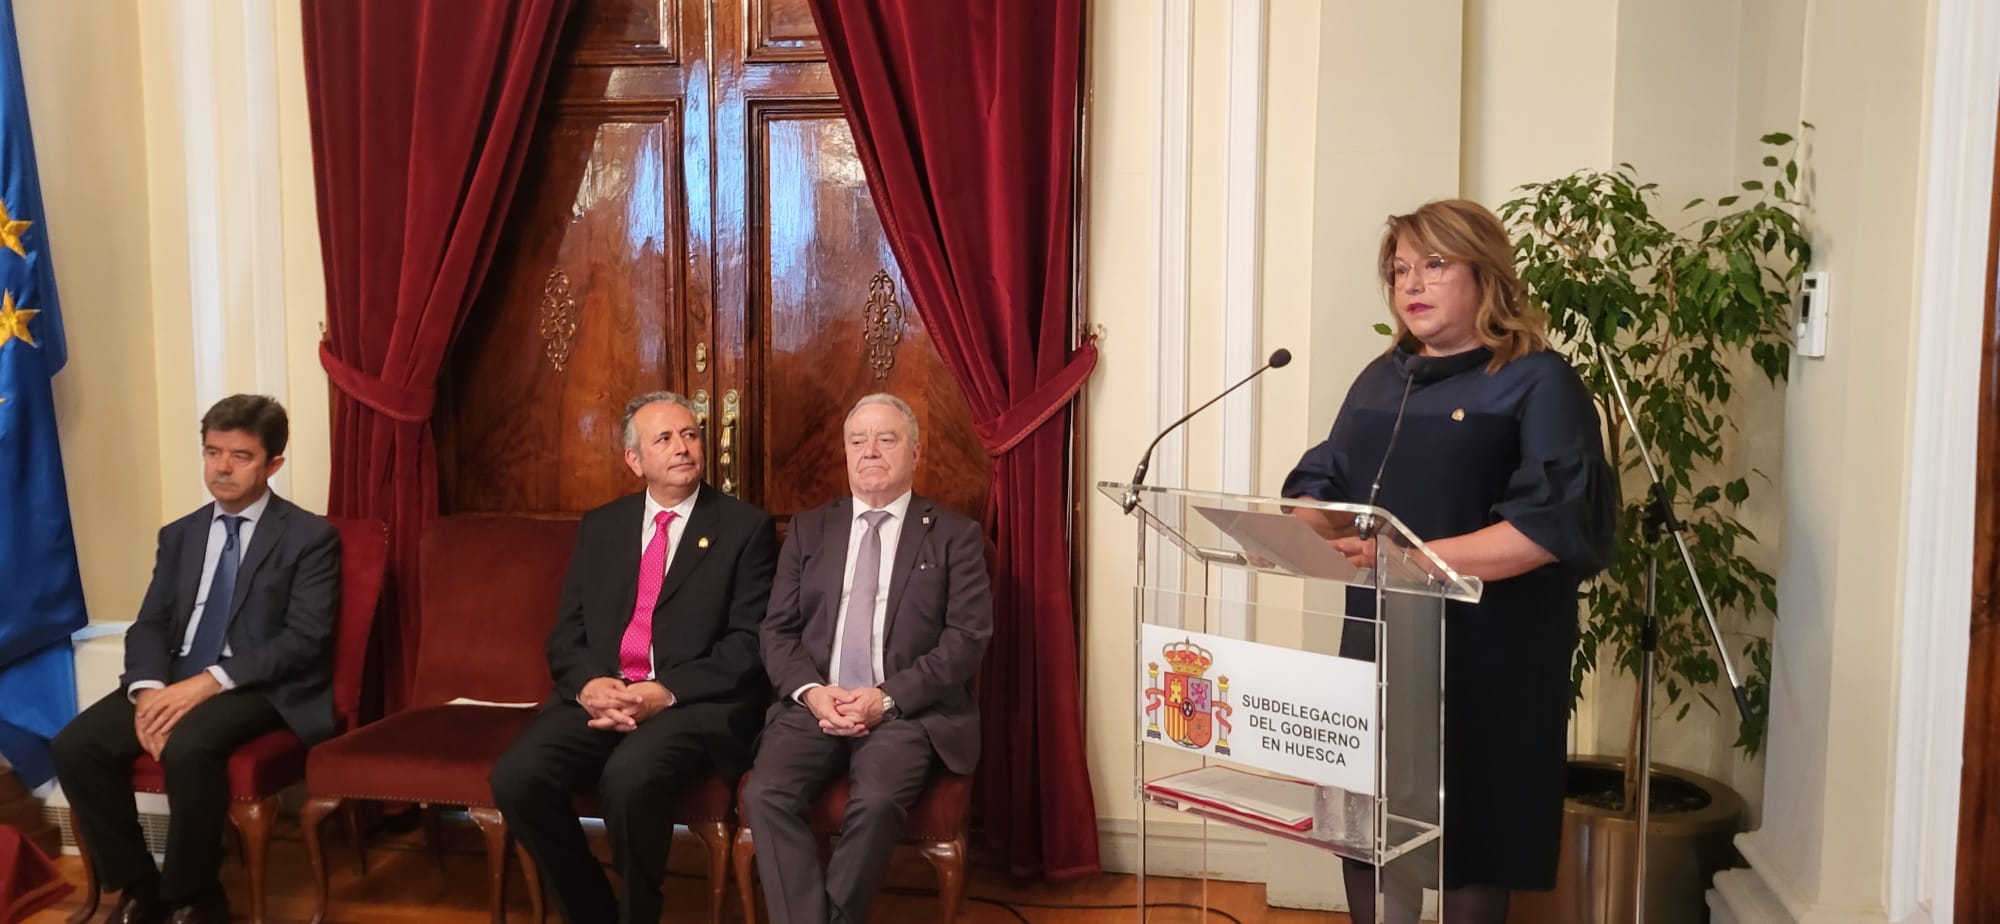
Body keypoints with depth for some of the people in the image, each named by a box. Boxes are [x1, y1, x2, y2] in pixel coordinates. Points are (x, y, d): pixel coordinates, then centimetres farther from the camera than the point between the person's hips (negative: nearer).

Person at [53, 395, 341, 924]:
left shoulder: (310, 537, -3)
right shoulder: (180, 536, 17)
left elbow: (305, 639, -12)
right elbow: (150, 624, 9)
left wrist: (210, 681, -22)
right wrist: (149, 688, -13)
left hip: (261, 687, -6)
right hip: (177, 679, 6)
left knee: (188, 747, -35)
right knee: (76, 745, -18)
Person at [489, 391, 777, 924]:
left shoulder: (746, 527, 4)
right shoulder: (599, 527, 17)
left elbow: (749, 643, -4)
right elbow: (565, 634, 13)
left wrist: (667, 691, -16)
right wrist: (588, 684, -10)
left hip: (695, 702, -4)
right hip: (601, 696, 4)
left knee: (629, 777, -34)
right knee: (515, 777, -22)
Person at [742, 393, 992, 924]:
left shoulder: (956, 536, 7)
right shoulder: (808, 529, 17)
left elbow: (967, 638, -3)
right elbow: (778, 630, 11)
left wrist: (889, 697, -14)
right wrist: (811, 691, -9)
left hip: (908, 711, -3)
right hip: (815, 705, 3)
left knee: (877, 802, -31)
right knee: (764, 794, -25)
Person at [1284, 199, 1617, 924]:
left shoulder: (1537, 381, -8)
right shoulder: (1381, 379, 15)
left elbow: (1554, 523, -19)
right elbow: (1326, 485, 18)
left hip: (1485, 667, -6)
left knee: (1467, 862, 4)